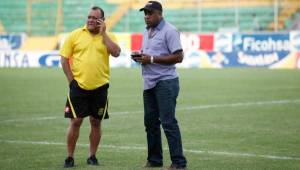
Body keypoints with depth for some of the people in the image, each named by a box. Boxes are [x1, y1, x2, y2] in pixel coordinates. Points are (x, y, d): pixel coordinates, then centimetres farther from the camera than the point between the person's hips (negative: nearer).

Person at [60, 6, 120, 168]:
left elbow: (116, 52, -14)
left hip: (99, 87, 1)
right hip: (78, 86, -1)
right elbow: (64, 59, 2)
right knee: (75, 121, -1)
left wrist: (103, 33, -11)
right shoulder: (75, 35, 2)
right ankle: (70, 157, 7)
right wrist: (71, 80, -4)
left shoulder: (108, 37, 5)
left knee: (96, 122, 8)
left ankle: (92, 156, 20)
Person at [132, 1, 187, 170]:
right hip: (149, 83, 9)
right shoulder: (147, 31, 16)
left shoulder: (169, 31, -11)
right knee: (150, 121, 11)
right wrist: (140, 56, 4)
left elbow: (178, 57, -18)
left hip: (166, 82, -9)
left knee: (168, 122, -11)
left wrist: (151, 59, -20)